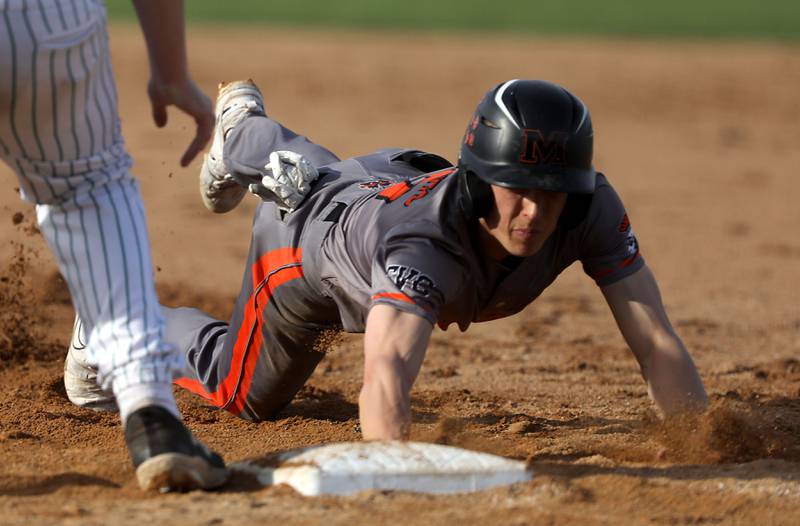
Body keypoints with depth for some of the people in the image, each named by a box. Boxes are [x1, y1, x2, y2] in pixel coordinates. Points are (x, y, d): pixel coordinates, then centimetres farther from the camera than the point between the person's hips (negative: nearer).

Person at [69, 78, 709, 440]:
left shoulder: (588, 205, -41)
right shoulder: (428, 244, -54)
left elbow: (658, 343, -42)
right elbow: (385, 376, -69)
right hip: (309, 234, -5)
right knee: (245, 395, 19)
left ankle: (243, 131, 68)